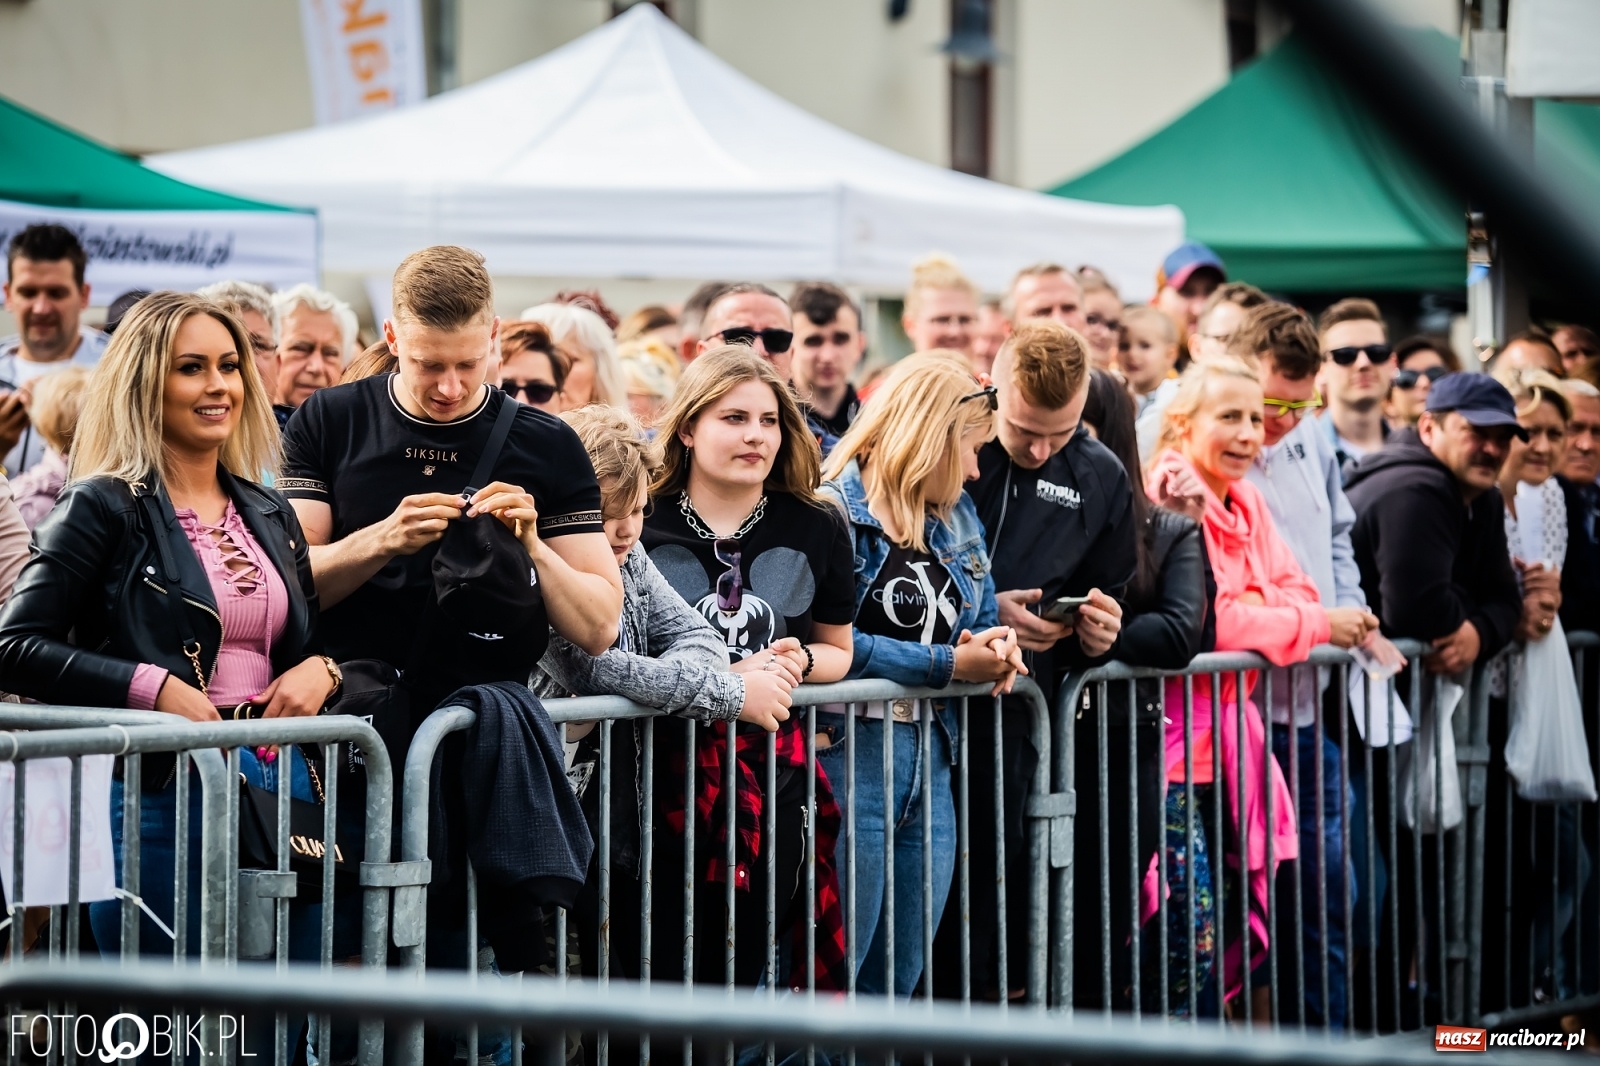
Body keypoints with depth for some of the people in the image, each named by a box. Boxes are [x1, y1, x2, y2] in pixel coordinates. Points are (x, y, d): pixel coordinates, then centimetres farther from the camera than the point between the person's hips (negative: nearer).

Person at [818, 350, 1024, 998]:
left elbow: (984, 624, 24)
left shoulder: (959, 518, 17)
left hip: (930, 761, 8)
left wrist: (993, 650, -1)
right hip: (849, 755, -8)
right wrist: (949, 665, -15)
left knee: (898, 986, 11)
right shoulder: (835, 509, -10)